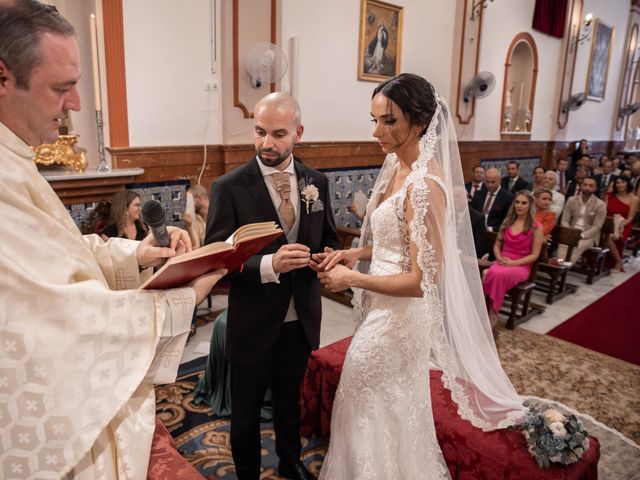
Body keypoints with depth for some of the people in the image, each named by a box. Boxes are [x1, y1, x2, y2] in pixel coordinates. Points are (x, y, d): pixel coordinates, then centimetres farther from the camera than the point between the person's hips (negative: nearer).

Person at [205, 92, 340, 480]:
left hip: (301, 319, 4)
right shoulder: (230, 187, -15)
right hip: (254, 323, -3)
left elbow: (329, 241, 9)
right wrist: (269, 265, -34)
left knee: (290, 401, 27)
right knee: (245, 412, 18)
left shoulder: (317, 182, -1)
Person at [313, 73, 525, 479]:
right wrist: (354, 253, 0)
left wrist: (351, 278, -17)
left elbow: (422, 280, -25)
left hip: (400, 316, -9)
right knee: (383, 409, 26)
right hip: (384, 310, 9)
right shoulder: (397, 167, 4)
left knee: (379, 414, 13)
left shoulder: (425, 184, -24)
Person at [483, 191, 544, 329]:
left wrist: (513, 262, -16)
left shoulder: (536, 227, -1)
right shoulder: (507, 222, 13)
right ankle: (486, 313, -28)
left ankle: (491, 316, -26)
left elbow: (534, 255, -4)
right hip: (501, 262, 4)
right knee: (489, 273, -35)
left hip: (521, 266, -3)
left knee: (498, 275, -38)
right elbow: (497, 245, 17)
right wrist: (499, 257, -5)